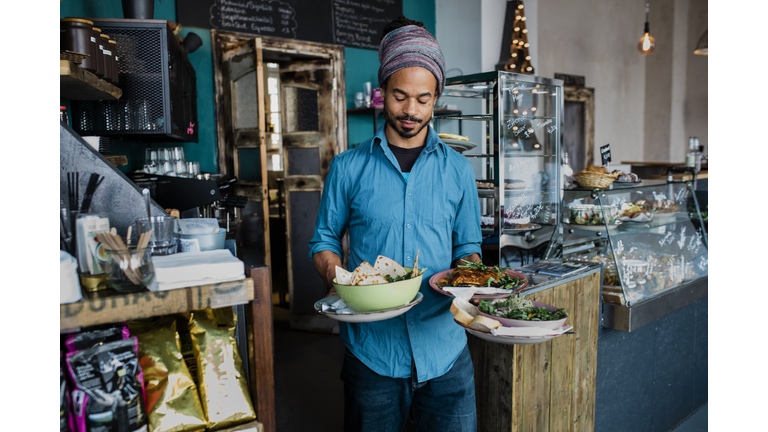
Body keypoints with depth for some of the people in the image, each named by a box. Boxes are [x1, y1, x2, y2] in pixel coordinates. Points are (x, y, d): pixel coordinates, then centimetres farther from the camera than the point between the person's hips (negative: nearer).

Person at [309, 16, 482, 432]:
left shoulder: (458, 170, 3)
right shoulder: (348, 168, -1)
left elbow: (468, 248, 9)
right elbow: (324, 241, 6)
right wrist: (339, 281, -14)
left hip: (444, 348, 1)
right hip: (370, 347, -1)